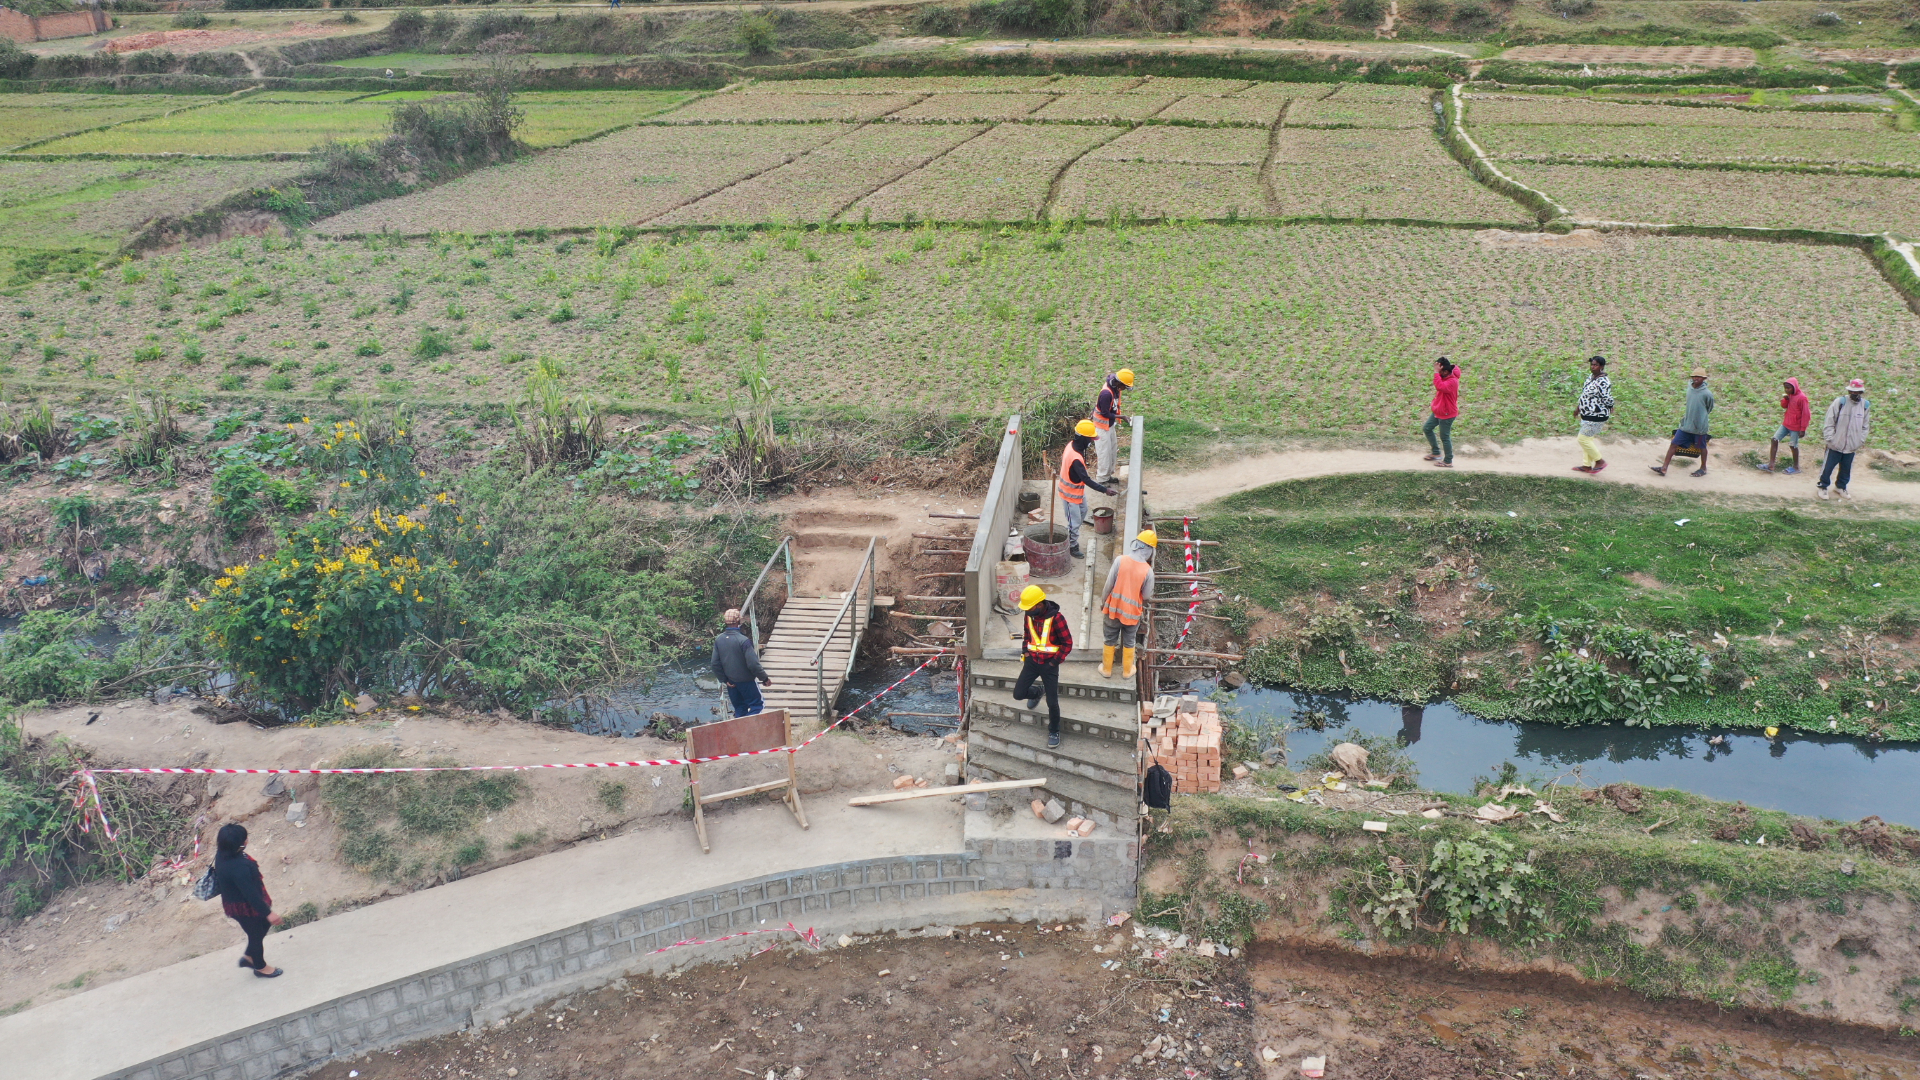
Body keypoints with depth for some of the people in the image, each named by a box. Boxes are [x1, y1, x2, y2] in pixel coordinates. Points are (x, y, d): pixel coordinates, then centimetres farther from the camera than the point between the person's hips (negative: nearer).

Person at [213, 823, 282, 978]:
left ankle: (248, 957, 45)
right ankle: (260, 967, 41)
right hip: (244, 908, -9)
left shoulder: (223, 854, -14)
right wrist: (268, 912, -25)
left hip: (235, 901, 9)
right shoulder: (238, 867, -40)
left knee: (264, 924, 28)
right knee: (256, 934, 16)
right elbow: (250, 893, -33)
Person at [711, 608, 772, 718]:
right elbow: (753, 664, -22)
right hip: (745, 681, -6)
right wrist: (765, 678, -10)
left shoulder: (718, 640, -4)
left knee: (739, 709, 18)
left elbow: (715, 664, -1)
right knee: (757, 705, 5)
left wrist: (724, 680, 8)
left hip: (731, 683, 6)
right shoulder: (743, 640, -22)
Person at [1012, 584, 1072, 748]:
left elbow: (1067, 643, -14)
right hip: (1032, 661, 5)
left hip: (1049, 665, -5)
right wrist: (1025, 652, 5)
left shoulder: (1056, 618, -22)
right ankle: (1035, 693, 36)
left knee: (1052, 702, 0)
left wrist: (1054, 662, -13)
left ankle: (1054, 731, 24)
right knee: (1018, 694, 2)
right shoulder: (1028, 615, -4)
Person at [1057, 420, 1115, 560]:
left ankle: (1070, 534, 46)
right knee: (1074, 521, 9)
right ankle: (1072, 546, 29)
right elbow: (1086, 480, -34)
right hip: (1071, 494, -10)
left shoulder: (1072, 445, -8)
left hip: (1078, 490, 10)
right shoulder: (1076, 458, -38)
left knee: (1083, 511, 28)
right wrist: (1104, 490, -30)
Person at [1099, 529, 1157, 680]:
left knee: (1110, 640, 21)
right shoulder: (1147, 571, -21)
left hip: (1113, 609, 1)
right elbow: (1147, 596, -11)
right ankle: (1127, 671, 38)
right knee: (1128, 642, 22)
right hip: (1132, 612, 0)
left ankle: (1107, 670, 35)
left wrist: (1103, 602, 3)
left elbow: (1109, 585, -13)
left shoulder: (1120, 561, -20)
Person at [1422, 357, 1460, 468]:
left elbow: (1440, 387, -49)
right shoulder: (1444, 377, 0)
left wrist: (1436, 372, -45)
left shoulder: (1452, 382, -30)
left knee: (1445, 437, 4)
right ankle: (1436, 453, 33)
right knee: (1426, 429, 18)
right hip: (1437, 411, 10)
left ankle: (1448, 461, 20)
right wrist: (1433, 405, 19)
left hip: (1446, 414, -10)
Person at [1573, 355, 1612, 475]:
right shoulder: (1590, 377, 6)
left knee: (1583, 438, -5)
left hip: (1596, 417, -10)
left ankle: (1600, 461, 10)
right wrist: (1578, 408, 24)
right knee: (1588, 439, 16)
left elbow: (1608, 401, -23)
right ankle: (1587, 465, 27)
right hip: (1587, 415, 10)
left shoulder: (1603, 382, -25)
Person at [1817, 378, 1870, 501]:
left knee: (1846, 468, 15)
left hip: (1852, 446, 4)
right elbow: (1829, 422, -10)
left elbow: (1864, 426, 10)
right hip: (1836, 444, -4)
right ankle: (1823, 486, 21)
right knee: (1828, 466, 5)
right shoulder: (1840, 402, -13)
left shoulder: (1865, 405, 0)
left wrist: (1861, 441, 4)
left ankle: (1841, 486, 33)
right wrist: (1829, 438, -13)